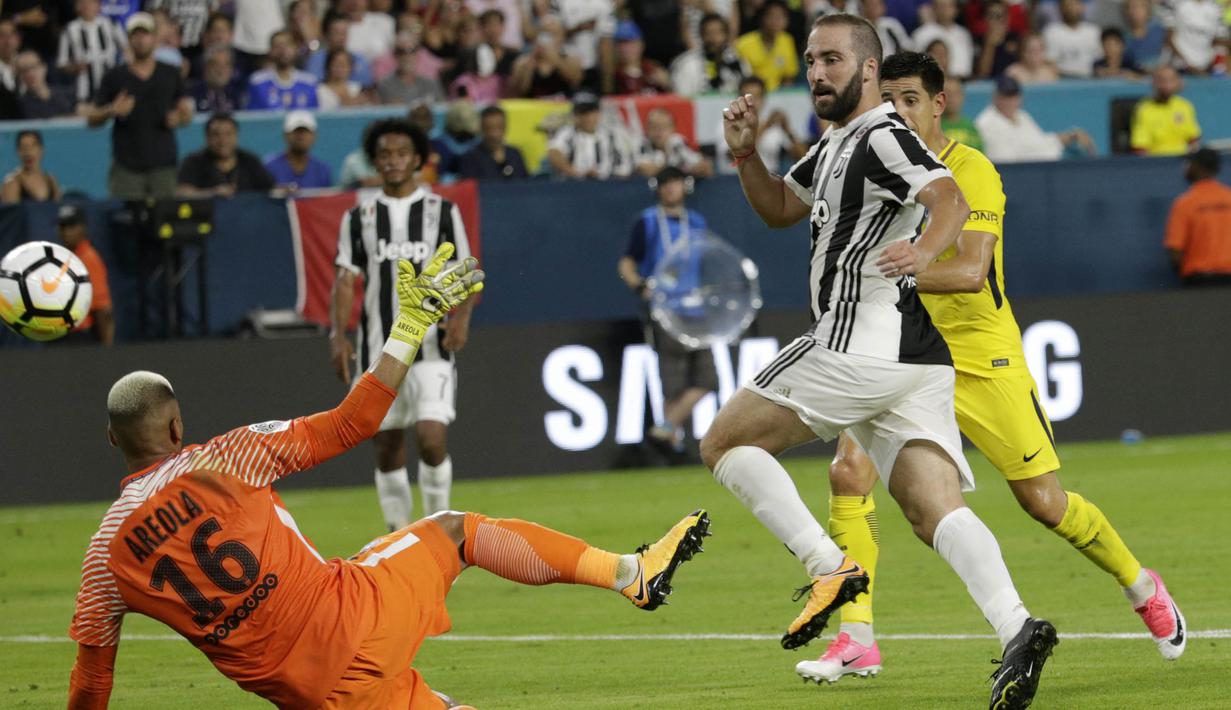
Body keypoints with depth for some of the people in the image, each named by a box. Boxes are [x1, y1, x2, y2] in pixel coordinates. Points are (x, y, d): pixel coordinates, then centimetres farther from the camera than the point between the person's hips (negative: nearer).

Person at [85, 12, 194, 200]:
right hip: (127, 165, -1)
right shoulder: (114, 77, 8)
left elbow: (187, 112, 16)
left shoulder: (171, 75, 11)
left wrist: (178, 118, -7)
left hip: (163, 163, 1)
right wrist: (112, 111, -12)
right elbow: (91, 119, 9)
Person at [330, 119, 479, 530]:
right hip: (379, 349, 2)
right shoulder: (359, 217, 9)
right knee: (387, 449, 5)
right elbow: (346, 279, 6)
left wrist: (461, 318, -14)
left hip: (432, 346, -2)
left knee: (431, 438, -17)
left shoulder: (442, 212, 5)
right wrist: (338, 334, -7)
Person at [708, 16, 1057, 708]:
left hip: (859, 346, -9)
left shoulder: (884, 136, -9)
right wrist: (747, 153, 15)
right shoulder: (838, 144, 22)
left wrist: (922, 250, -44)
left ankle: (829, 568, -10)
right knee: (938, 512, -5)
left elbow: (952, 200, -24)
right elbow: (780, 208, 34)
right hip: (917, 362, 9)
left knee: (725, 443, 3)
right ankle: (1016, 629, -26)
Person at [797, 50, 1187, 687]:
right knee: (848, 469, -18)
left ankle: (1140, 587, 28)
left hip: (983, 357, -5)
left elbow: (970, 271, -26)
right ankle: (856, 639, -13)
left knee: (1043, 502, 0)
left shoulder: (971, 172, -14)